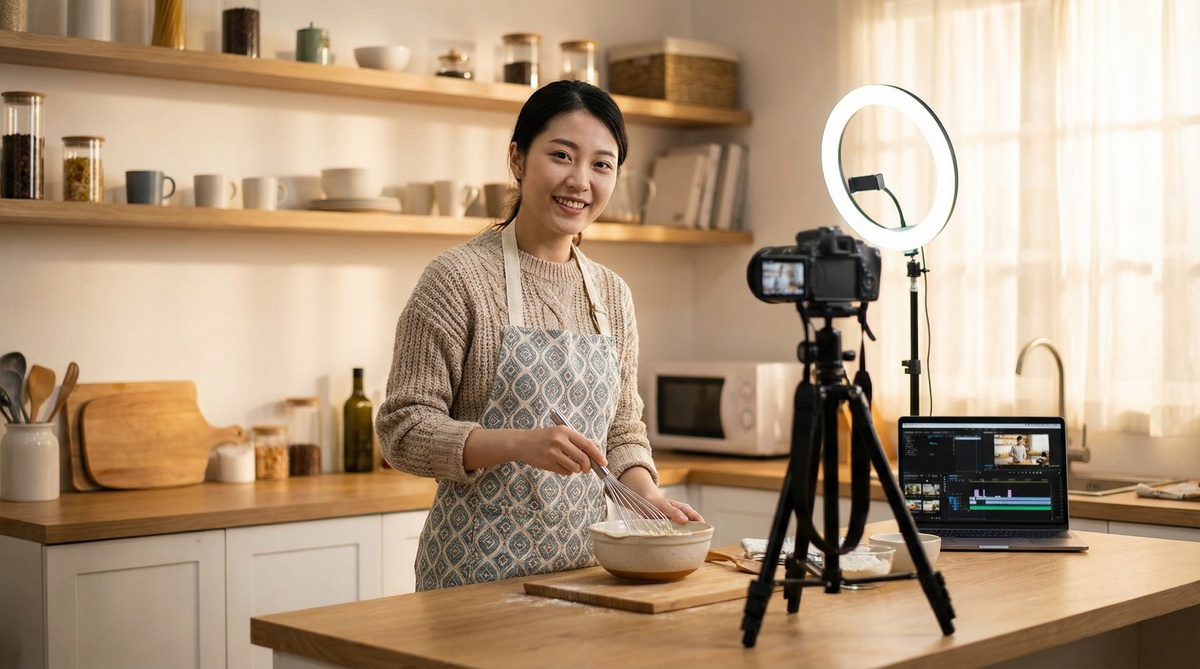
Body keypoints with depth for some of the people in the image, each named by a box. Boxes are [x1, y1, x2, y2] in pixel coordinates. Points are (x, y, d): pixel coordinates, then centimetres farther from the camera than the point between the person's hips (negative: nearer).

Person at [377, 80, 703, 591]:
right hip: (480, 567, -5)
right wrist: (519, 443, -27)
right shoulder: (459, 276, -10)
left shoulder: (613, 295, 9)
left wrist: (647, 495, -4)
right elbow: (404, 430, -13)